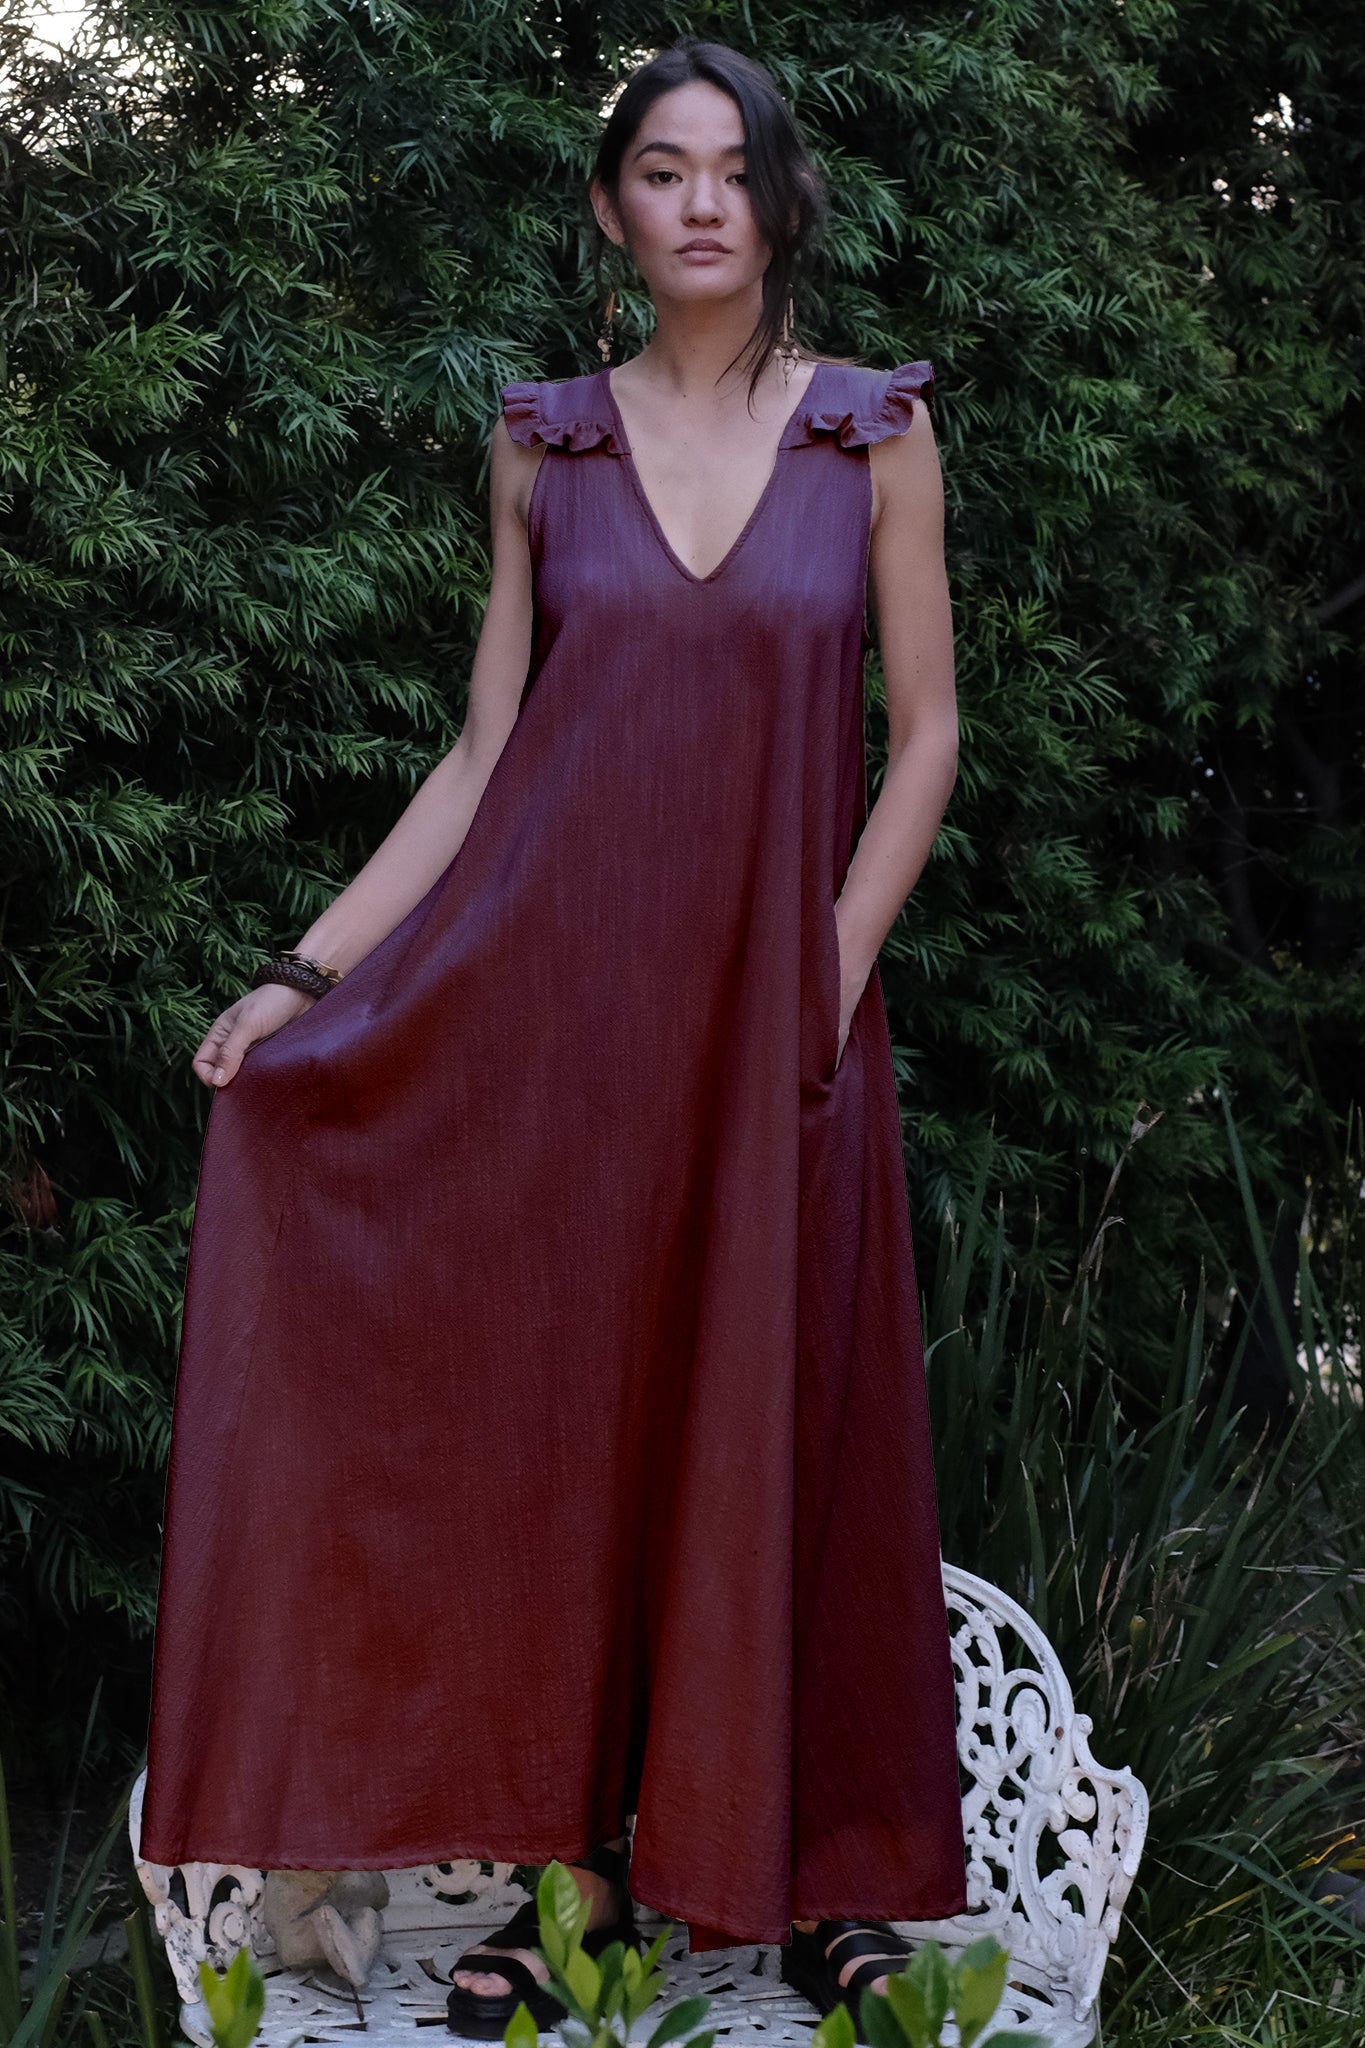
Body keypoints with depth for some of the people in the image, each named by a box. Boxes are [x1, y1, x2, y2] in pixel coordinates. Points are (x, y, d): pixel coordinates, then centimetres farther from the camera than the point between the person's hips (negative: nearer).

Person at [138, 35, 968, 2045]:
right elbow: (484, 753, 6)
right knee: (553, 1405, 3)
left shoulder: (876, 433, 3)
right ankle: (574, 1859, 15)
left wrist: (832, 973, -7)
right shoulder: (545, 444, 6)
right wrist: (312, 968, -1)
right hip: (550, 985, 1)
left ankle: (806, 1866, 18)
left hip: (768, 1001, -1)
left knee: (774, 1426, 4)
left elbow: (924, 732, 4)